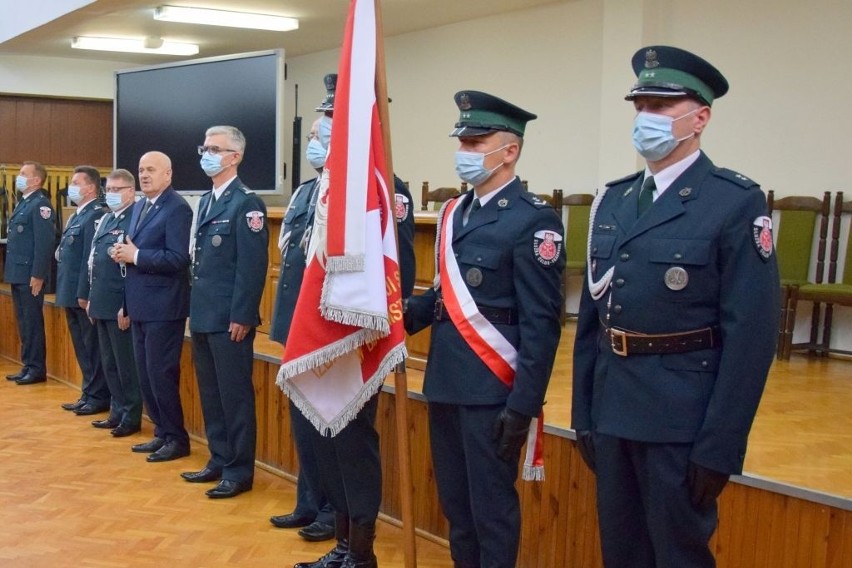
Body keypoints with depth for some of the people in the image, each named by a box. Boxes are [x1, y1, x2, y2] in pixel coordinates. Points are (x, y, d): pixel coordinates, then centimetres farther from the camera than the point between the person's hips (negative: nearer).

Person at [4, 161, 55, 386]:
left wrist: (38, 275, -22)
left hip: (30, 275, -9)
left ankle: (37, 369, 6)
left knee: (32, 323, -2)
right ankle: (28, 365, 22)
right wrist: (12, 271, 16)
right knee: (23, 322, 14)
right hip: (17, 273, 9)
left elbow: (44, 242, -19)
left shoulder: (40, 204, -13)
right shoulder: (22, 203, 16)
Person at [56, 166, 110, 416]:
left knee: (93, 347, -1)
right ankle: (88, 394, 23)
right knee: (82, 348, 15)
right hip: (72, 294, 10)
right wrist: (67, 292, 16)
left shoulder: (96, 215, -15)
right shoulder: (76, 216, 16)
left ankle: (99, 397, 7)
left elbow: (91, 258, -20)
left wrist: (84, 294, -22)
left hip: (85, 295, -9)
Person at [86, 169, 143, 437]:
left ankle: (132, 418, 10)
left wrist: (127, 307, -19)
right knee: (109, 364, 15)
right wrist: (92, 299, 17)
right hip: (102, 304, 9)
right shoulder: (105, 219, 15)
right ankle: (118, 412, 25)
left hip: (120, 306, -9)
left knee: (126, 365, 0)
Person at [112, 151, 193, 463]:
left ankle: (177, 439, 9)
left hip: (163, 307, -9)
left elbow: (178, 259, -22)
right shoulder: (139, 207, 15)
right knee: (145, 374, 14)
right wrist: (123, 253, -1)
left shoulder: (177, 208, -14)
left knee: (161, 374, -4)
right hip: (141, 306, 9)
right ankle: (162, 433, 25)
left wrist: (135, 256, -19)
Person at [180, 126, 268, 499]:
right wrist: (195, 309, 15)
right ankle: (219, 460, 26)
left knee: (234, 395, 0)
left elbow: (253, 266, -16)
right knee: (210, 394, 15)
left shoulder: (246, 203, -11)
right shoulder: (206, 201, 16)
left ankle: (239, 471, 9)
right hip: (203, 316, 9)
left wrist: (242, 317, -19)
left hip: (229, 319, -9)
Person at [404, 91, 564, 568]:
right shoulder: (455, 213, 12)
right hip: (445, 383, 8)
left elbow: (541, 324, -15)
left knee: (492, 505, 4)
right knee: (455, 500, 18)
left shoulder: (534, 220, -12)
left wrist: (523, 404, -18)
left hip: (491, 389, -8)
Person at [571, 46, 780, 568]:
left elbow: (751, 335, -14)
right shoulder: (613, 201, 9)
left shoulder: (737, 203, -10)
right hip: (612, 413, 6)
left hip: (682, 420, -6)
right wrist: (583, 413, 10)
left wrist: (720, 448, -16)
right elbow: (591, 315, 11)